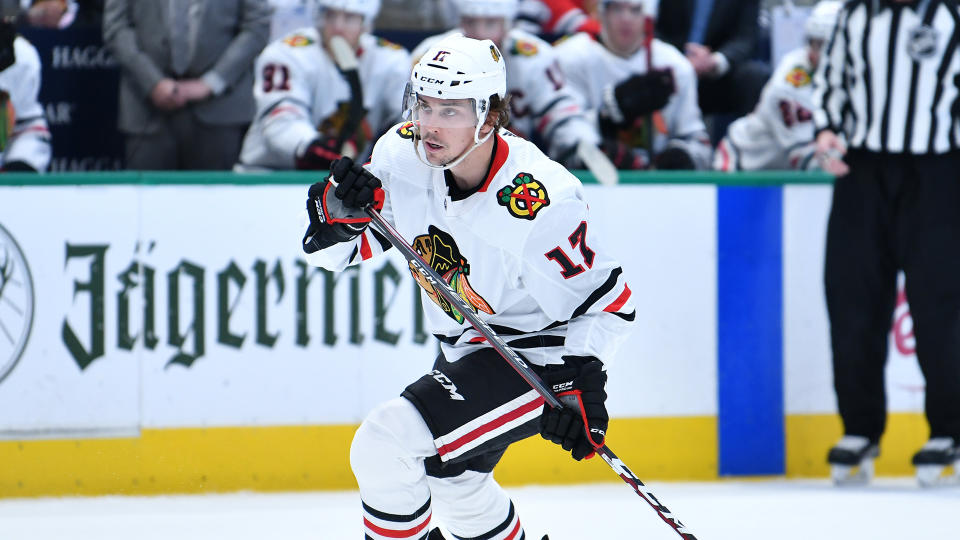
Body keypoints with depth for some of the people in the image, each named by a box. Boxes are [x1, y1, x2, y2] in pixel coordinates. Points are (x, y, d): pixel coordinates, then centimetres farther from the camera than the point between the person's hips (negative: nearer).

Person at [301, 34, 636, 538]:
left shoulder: (538, 204, -31)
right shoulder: (402, 154, -14)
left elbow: (604, 299, -20)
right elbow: (330, 248, -5)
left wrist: (581, 384, -29)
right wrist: (339, 208, -27)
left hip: (537, 355, -8)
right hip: (465, 347, 8)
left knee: (386, 445, -21)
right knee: (450, 474, 29)